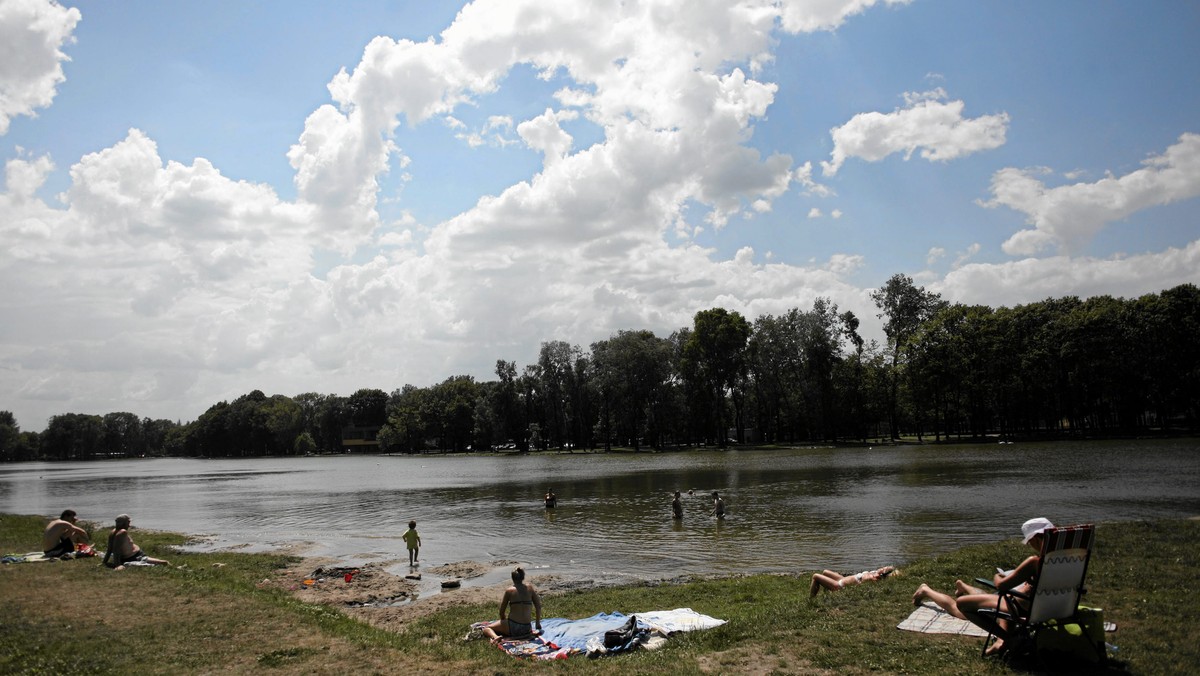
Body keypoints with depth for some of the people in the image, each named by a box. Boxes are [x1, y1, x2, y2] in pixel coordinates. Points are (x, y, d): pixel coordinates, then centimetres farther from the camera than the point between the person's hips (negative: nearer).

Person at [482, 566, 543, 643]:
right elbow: (538, 606, 7)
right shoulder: (529, 587, 3)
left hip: (512, 627, -5)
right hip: (527, 627, 5)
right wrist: (538, 624, 19)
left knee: (486, 628, 11)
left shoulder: (509, 591, -3)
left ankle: (495, 637, -19)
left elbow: (502, 611, 5)